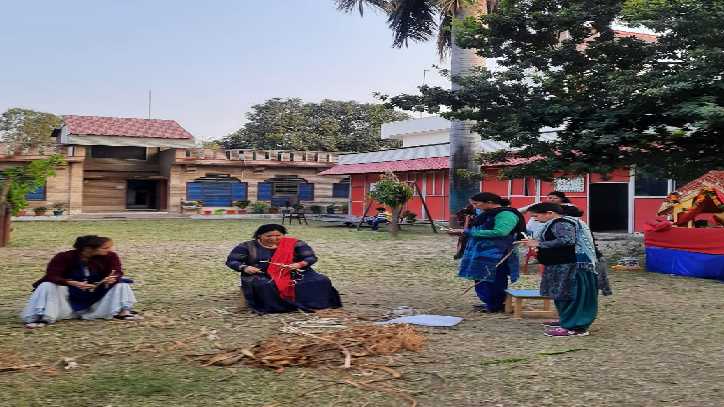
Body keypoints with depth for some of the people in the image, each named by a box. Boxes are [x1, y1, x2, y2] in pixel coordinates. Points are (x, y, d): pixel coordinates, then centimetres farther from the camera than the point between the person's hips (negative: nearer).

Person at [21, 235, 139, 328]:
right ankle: (42, 317, -35)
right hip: (70, 295, -2)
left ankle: (123, 311, -25)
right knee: (48, 286, -29)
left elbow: (117, 273, -17)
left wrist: (113, 278, -44)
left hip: (95, 297, 2)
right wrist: (74, 283, -46)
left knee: (121, 283, -16)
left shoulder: (110, 257, -17)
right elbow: (51, 276, -28)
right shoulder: (64, 257, -23)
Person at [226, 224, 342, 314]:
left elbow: (311, 257, 1)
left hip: (294, 274, 1)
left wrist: (300, 264, -20)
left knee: (321, 281, -24)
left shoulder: (294, 244, 4)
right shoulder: (248, 246, 2)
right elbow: (231, 261, 0)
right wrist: (244, 268, -21)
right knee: (263, 286, -41)